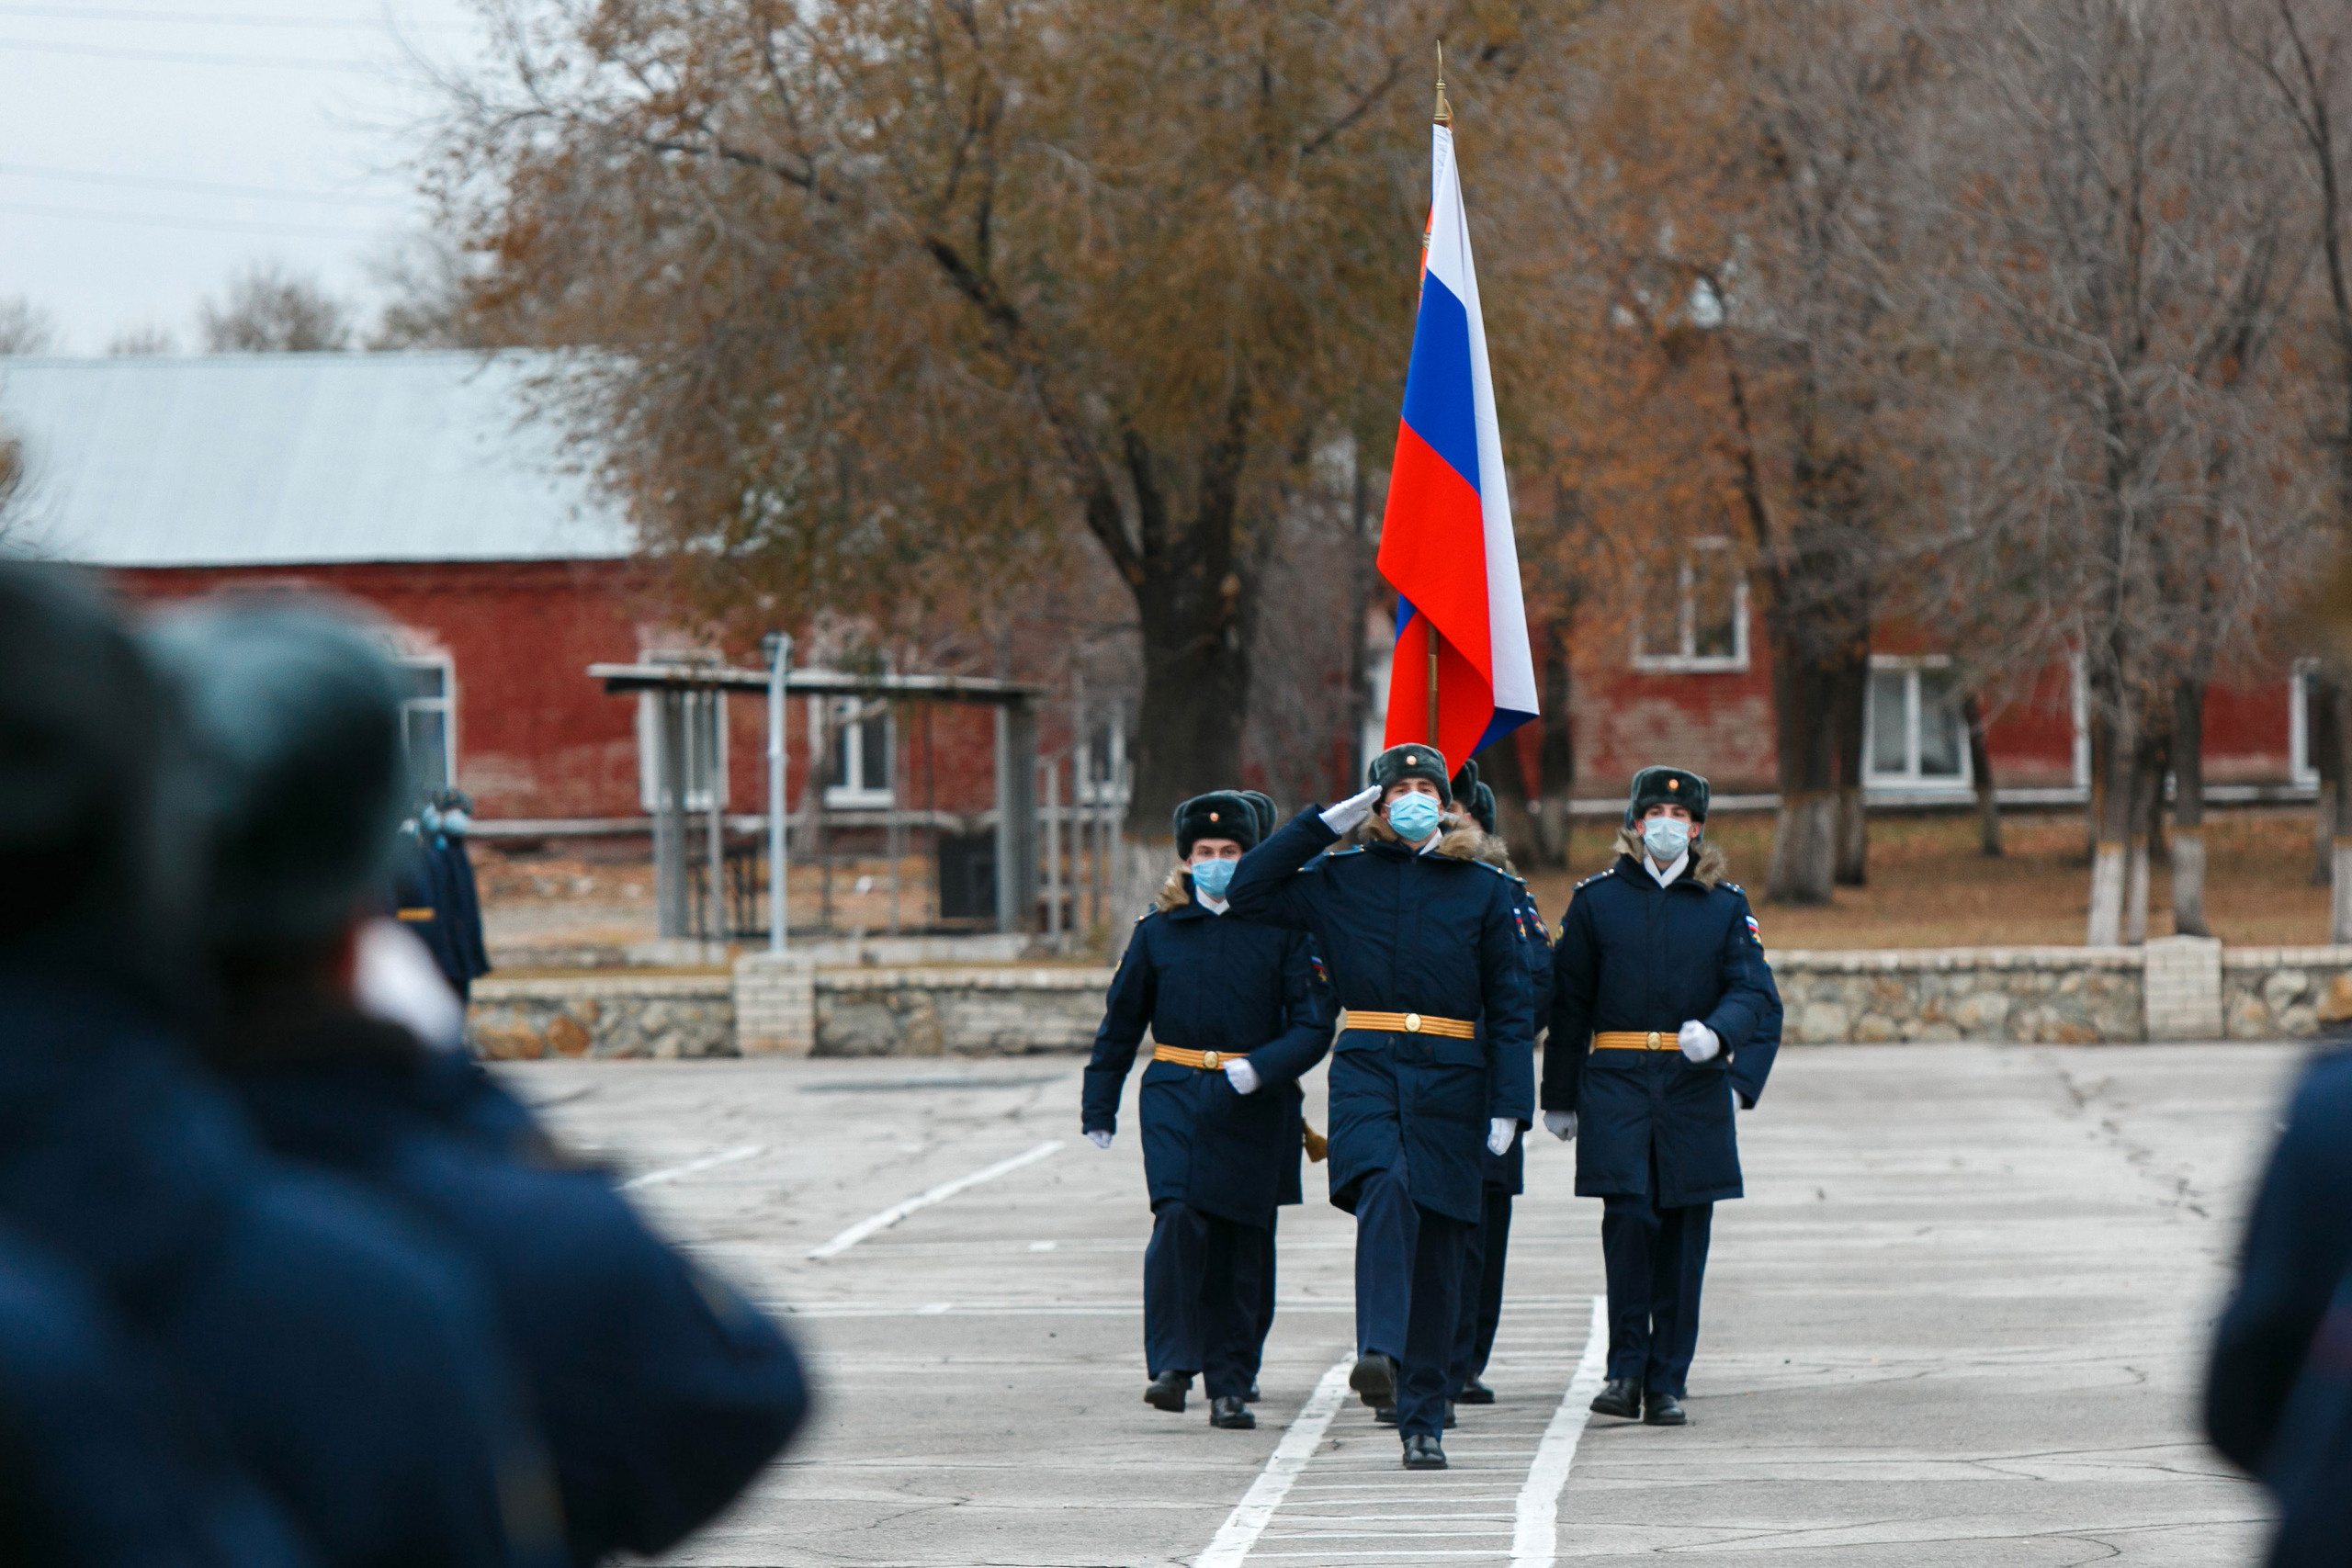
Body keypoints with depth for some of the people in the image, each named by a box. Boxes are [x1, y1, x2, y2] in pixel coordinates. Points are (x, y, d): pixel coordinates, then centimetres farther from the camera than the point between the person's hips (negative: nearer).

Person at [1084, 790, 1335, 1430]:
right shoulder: (1158, 931, 5)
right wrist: (1099, 1109, 13)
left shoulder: (1281, 930, 2)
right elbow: (1120, 1024, 13)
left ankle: (1230, 1385, 11)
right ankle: (1173, 1365, -15)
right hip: (1175, 1096, 0)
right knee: (1179, 1217, -20)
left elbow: (1314, 1027, -2)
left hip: (1254, 1107, 0)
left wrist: (1261, 1066, -18)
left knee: (1241, 1244, 1)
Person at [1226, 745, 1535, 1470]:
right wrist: (1329, 821, 5)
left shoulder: (1484, 890, 7)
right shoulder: (1341, 880, 10)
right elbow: (1249, 891, 5)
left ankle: (1423, 1422, 10)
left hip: (1450, 1080, 1)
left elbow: (1508, 1005, 7)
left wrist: (1507, 1106, 0)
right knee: (1386, 1189, -31)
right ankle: (1379, 1354, -40)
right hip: (1366, 1069, -1)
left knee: (1436, 1246, 2)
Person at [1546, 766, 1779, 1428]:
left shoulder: (1725, 905, 9)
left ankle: (1667, 1383, 8)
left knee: (1683, 1234, 1)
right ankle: (1627, 1368, -4)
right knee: (1628, 1215, -14)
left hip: (1696, 1083, 1)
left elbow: (1753, 990, 0)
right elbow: (1568, 1001, 10)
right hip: (1616, 1081, -1)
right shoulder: (1597, 900, 8)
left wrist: (1716, 1031, -21)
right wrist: (1560, 1095, 9)